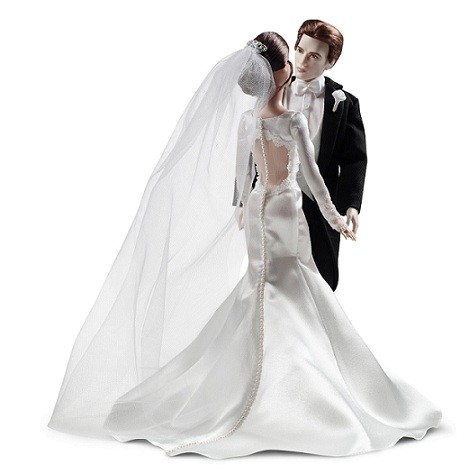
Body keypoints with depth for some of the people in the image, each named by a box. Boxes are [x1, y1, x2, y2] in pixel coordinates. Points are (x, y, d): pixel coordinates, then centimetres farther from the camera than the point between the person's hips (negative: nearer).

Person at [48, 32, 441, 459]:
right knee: (292, 291, 3)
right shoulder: (294, 120, -16)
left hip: (257, 208, 6)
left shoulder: (246, 118, 1)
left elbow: (240, 173, 9)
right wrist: (335, 217, -2)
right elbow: (312, 175, -13)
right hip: (286, 209, -6)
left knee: (262, 288, 15)